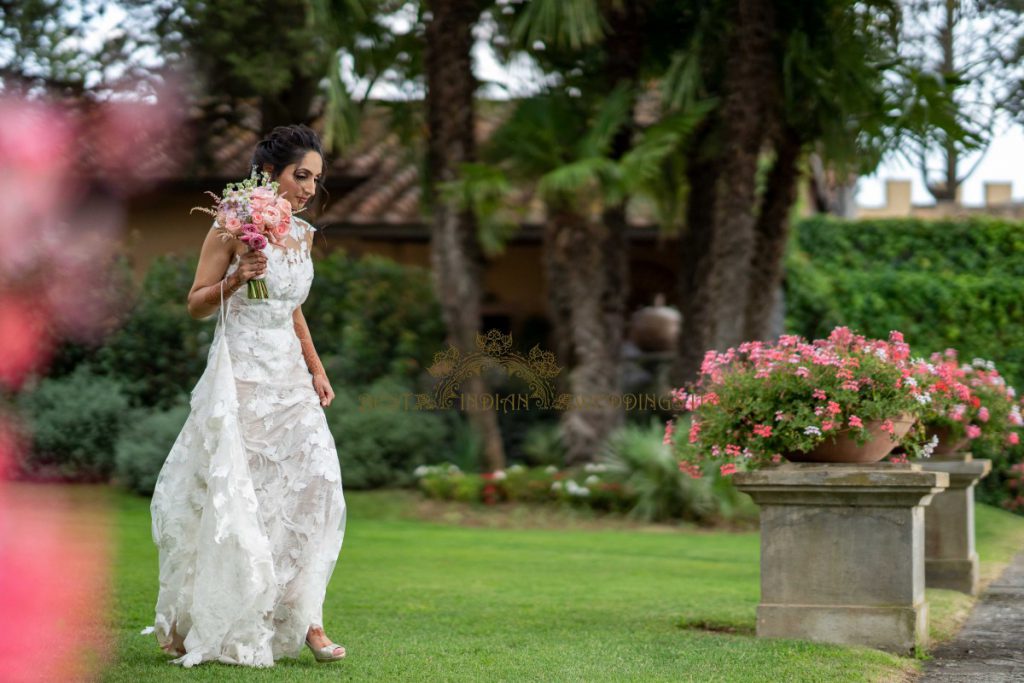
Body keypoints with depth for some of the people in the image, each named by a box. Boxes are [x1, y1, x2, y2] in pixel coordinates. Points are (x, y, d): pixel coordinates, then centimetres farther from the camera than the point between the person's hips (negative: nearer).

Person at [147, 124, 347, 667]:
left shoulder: (303, 234, 12)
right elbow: (196, 305, -4)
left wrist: (316, 369, 17)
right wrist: (236, 280, -21)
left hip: (290, 376, 6)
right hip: (242, 374, -6)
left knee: (315, 483, -9)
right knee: (231, 496, -2)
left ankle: (305, 620, -7)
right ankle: (195, 623, 14)